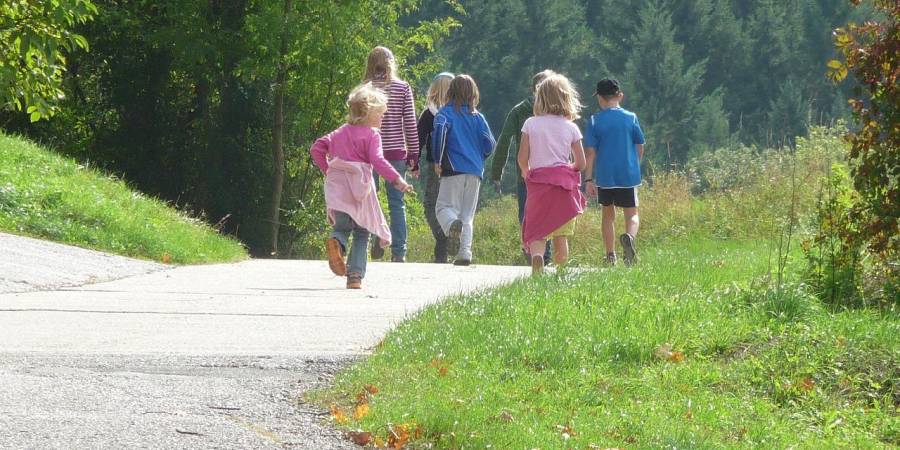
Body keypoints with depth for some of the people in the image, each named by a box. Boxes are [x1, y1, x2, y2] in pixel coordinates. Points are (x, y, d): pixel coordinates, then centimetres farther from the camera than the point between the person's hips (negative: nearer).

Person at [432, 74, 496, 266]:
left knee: (444, 207, 0)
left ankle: (452, 225, -33)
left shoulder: (446, 113, 2)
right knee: (467, 214, 8)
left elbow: (440, 130, -18)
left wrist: (437, 161, -11)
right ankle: (465, 252, -4)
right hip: (475, 171, 3)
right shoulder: (478, 117, 11)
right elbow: (489, 144, 5)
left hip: (454, 169, -3)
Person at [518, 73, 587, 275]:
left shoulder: (531, 124, 0)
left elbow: (522, 159, -2)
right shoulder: (571, 128, 2)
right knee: (561, 235, 10)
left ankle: (536, 256, -33)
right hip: (564, 183, 1)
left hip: (538, 182, -1)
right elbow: (580, 164, 3)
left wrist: (527, 174, 18)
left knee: (537, 230, -3)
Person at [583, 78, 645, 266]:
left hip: (604, 176, 0)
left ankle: (611, 256, 15)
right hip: (628, 176, 0)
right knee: (632, 214, 4)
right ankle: (629, 236, -28)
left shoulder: (594, 121, -3)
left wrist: (589, 180, -2)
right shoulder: (631, 118, 1)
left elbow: (590, 152, -5)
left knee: (608, 214, 16)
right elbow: (640, 148, 8)